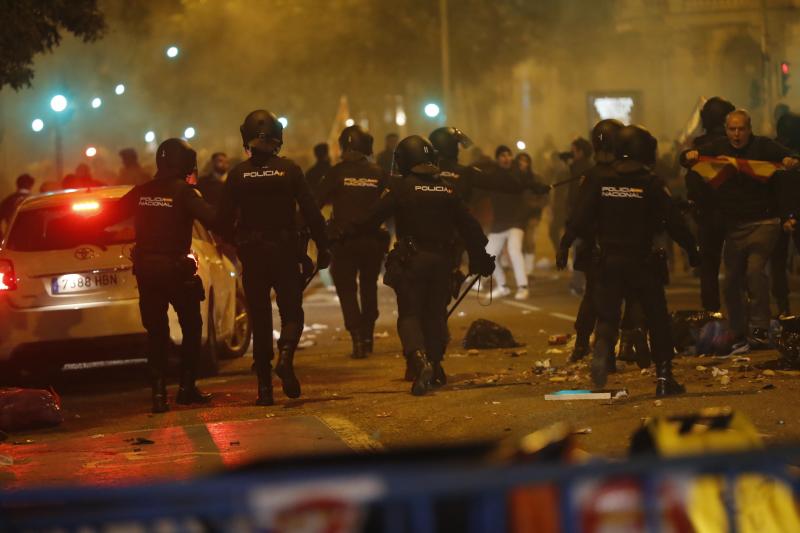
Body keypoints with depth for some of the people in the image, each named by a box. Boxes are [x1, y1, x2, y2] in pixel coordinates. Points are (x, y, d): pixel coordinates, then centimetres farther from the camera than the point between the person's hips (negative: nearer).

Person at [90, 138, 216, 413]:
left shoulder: (141, 192, 5)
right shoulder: (184, 192, -10)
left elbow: (108, 216, 9)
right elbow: (211, 219, -23)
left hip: (146, 269, 4)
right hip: (177, 267, -4)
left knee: (156, 331, 9)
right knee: (191, 327, 12)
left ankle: (159, 392, 1)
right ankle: (187, 387, 11)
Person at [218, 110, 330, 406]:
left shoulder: (238, 174, -4)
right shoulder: (289, 170, -7)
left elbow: (224, 220, -3)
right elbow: (311, 212, -8)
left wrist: (237, 243, 16)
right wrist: (322, 247, 2)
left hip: (252, 255, 1)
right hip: (285, 252, -1)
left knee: (260, 318, 9)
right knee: (291, 311, 9)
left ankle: (264, 386, 6)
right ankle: (285, 356, -21)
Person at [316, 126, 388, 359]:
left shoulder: (337, 172, -6)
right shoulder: (378, 173, 1)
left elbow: (316, 202, -7)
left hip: (344, 240, -3)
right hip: (373, 239, 3)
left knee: (347, 289, 4)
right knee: (369, 287, 20)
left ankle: (357, 338, -11)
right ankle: (368, 337, 23)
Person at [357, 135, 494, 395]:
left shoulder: (401, 188, -7)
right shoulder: (447, 190, 7)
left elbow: (373, 217, -11)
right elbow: (469, 227, 11)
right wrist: (481, 258, 20)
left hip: (410, 260, -4)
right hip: (441, 260, 4)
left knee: (409, 314, -2)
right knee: (435, 313, 15)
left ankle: (418, 358, -27)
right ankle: (435, 369, 18)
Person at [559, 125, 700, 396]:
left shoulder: (598, 181, 1)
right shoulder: (652, 184, -6)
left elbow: (580, 218, -4)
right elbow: (673, 223, -6)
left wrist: (565, 245, 4)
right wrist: (692, 249, 5)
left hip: (609, 260, 2)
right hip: (643, 261, -2)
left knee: (607, 315, 4)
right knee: (657, 319, 9)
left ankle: (602, 350, -28)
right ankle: (664, 377, 9)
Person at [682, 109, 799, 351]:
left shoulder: (763, 146, -1)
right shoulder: (718, 147, 9)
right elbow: (686, 158, 8)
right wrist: (689, 156, -17)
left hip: (763, 223, -5)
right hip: (733, 226, 5)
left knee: (754, 269, -22)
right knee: (732, 281, 6)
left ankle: (760, 330, -18)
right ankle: (740, 335, 17)